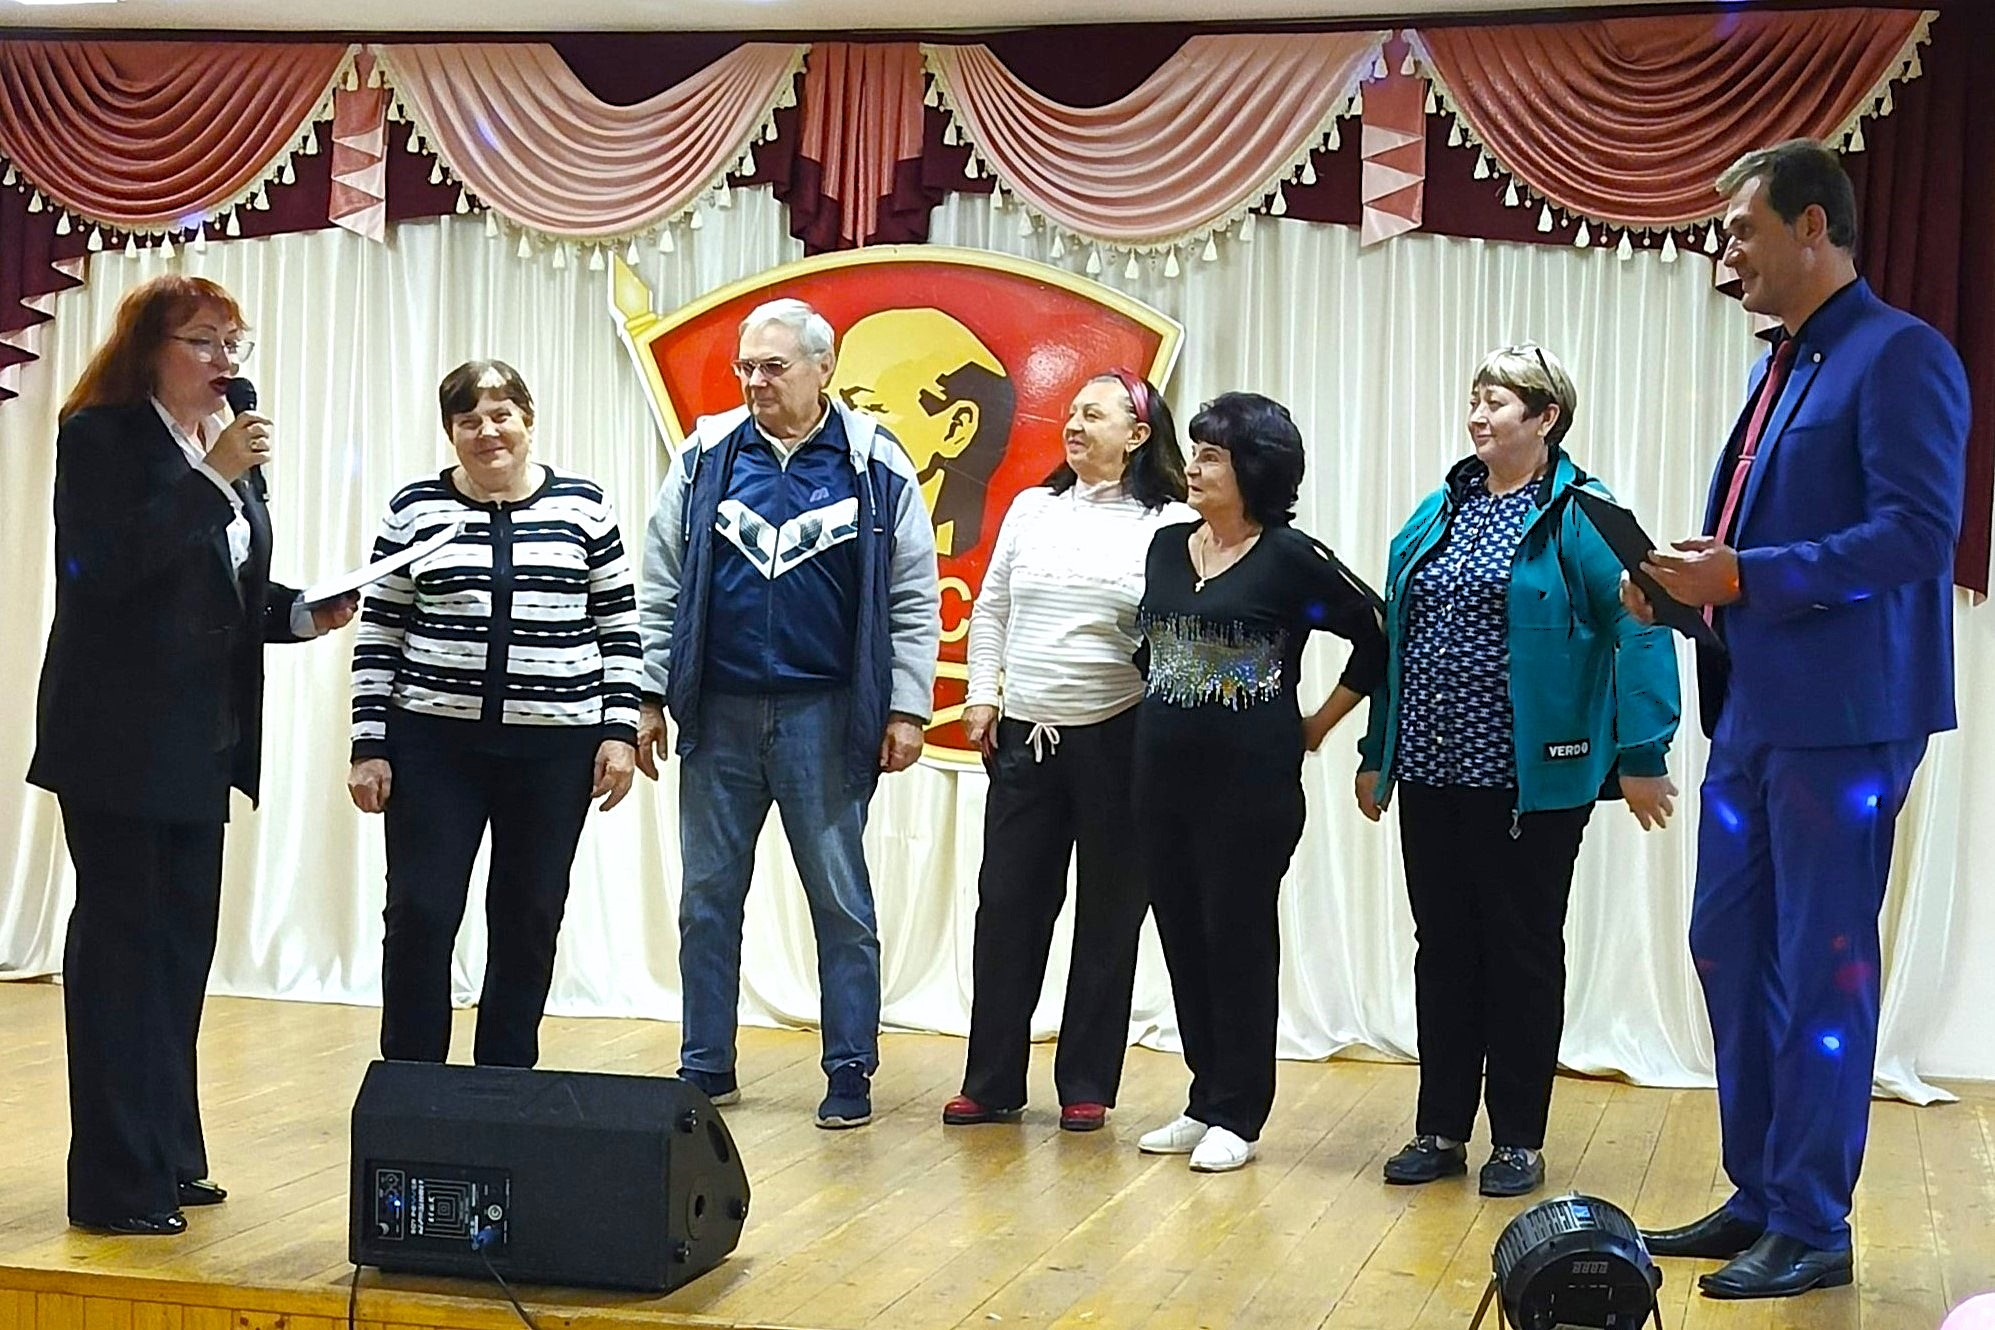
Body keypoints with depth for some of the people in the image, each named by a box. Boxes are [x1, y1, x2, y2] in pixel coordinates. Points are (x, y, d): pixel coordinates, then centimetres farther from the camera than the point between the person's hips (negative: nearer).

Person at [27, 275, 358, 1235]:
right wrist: (211, 478, -22)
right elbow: (102, 566, -22)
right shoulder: (101, 436, -8)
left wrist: (307, 614, 1)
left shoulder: (227, 452, 14)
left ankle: (167, 1157, 20)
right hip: (120, 740, -8)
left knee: (181, 946, 11)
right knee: (121, 946, -4)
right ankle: (114, 1183, 1)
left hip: (201, 741, 8)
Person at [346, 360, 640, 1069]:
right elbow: (378, 634, 4)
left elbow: (619, 626, 6)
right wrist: (369, 746, -1)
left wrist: (620, 730, -1)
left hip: (556, 746, 1)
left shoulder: (583, 505, 4)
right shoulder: (415, 508, 3)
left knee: (529, 923, 7)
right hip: (434, 743, -1)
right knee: (419, 916, -3)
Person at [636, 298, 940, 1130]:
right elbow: (662, 587, 8)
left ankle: (850, 1076, 12)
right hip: (720, 714, 2)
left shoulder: (875, 466, -1)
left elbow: (914, 601, 1)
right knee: (708, 897, 8)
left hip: (825, 717, -2)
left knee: (842, 901, 3)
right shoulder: (706, 458, 5)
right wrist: (651, 696, 5)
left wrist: (907, 711, -3)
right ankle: (705, 1070, 19)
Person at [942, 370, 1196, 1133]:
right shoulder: (1032, 509, 9)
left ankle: (1086, 1087, 15)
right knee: (1006, 905, 5)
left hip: (1119, 739, -4)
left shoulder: (1171, 524, -5)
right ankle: (992, 1083, 14)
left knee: (1108, 914, 5)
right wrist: (981, 696, 7)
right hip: (1023, 734, 4)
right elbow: (991, 610, 15)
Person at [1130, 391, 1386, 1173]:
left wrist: (1317, 724, -1)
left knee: (1238, 941, 1)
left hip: (1251, 780, -6)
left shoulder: (1290, 557, -8)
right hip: (1163, 776, 6)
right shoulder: (1167, 546, 8)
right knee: (1184, 940, 10)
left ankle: (1236, 1117, 10)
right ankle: (1205, 1101, 21)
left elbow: (1377, 638, -4)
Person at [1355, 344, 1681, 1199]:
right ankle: (1441, 1131, 21)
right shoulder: (1439, 510, 12)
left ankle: (1519, 1141, 15)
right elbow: (1396, 638, 15)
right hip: (1432, 773, 6)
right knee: (1443, 949, 11)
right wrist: (1377, 752, 16)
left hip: (1531, 778, -6)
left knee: (1522, 951, 5)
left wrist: (1641, 756, -19)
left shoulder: (1579, 512, -8)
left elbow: (1640, 628, -14)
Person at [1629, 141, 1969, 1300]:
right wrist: (1692, 577, 3)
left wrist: (1745, 577, -21)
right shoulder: (1783, 367, 17)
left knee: (1823, 968, -1)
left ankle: (1812, 1228, 10)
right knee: (1729, 948, 13)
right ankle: (1759, 1197, 25)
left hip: (1843, 712, -9)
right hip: (1755, 706, 9)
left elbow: (1920, 531, -20)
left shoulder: (1899, 354, -10)